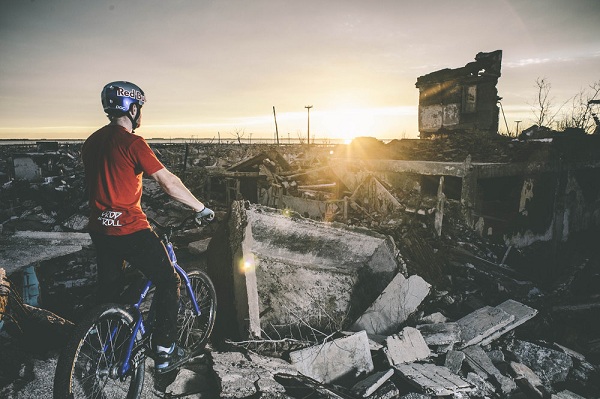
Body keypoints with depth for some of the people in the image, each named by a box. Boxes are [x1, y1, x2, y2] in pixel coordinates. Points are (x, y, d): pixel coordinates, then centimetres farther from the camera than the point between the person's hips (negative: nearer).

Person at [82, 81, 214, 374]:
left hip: (100, 228, 8)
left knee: (108, 289, 24)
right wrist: (200, 207, -8)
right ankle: (164, 352, 12)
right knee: (168, 282, 7)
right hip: (130, 229, -8)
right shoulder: (132, 142, -15)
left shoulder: (91, 142, 9)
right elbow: (169, 182, -18)